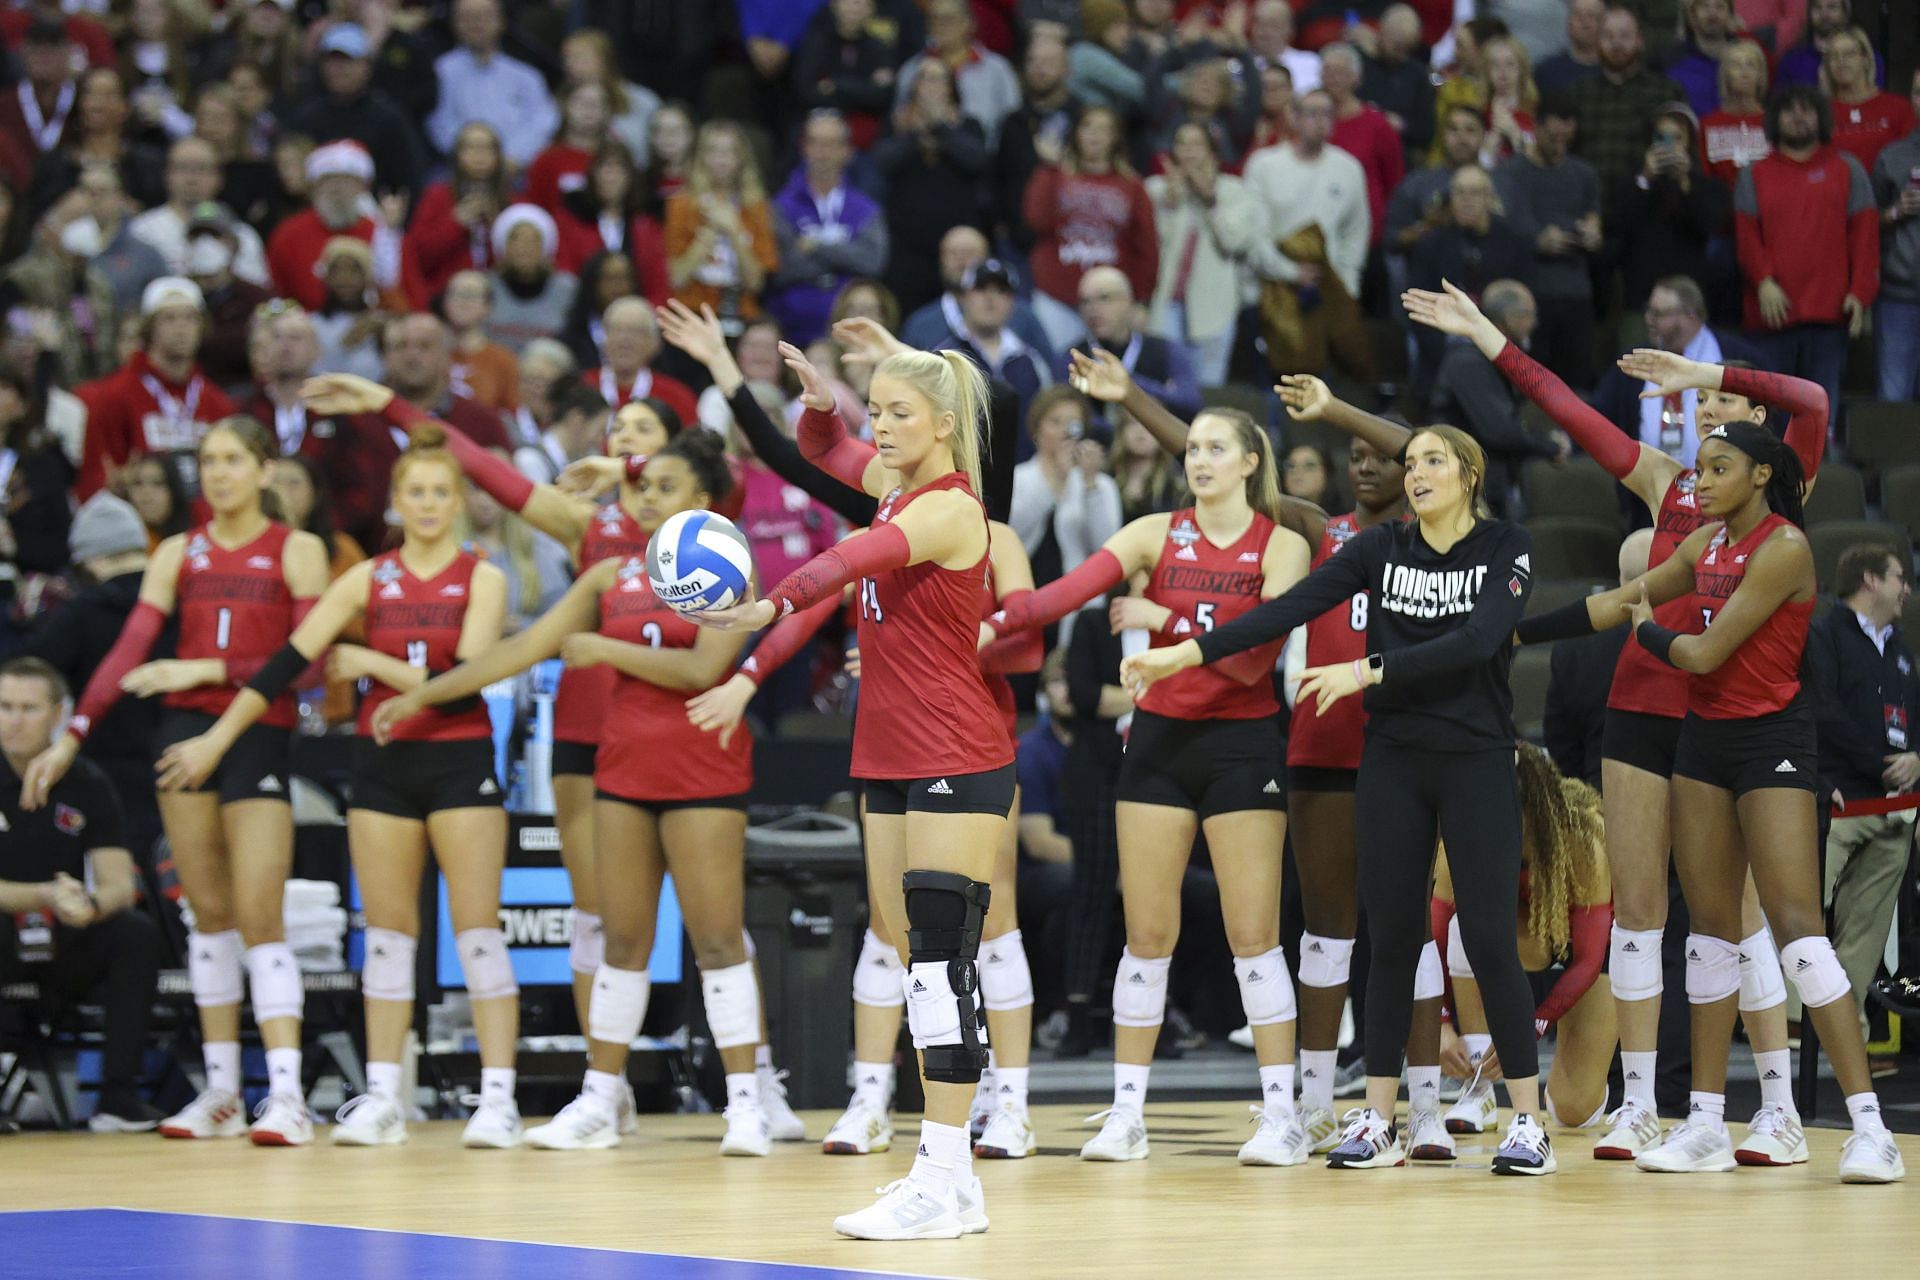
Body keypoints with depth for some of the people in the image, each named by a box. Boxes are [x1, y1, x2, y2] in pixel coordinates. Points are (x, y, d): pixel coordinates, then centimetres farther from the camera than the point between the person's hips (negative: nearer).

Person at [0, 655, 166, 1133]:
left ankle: (118, 1095, -23)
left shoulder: (85, 784, 1)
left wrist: (89, 905, -31)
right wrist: (47, 896, -28)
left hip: (68, 949, 2)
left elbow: (120, 884, -7)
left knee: (137, 933, -26)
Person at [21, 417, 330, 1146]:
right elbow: (131, 649, 6)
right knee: (209, 912, 6)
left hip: (261, 736, -4)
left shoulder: (296, 552, 2)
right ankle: (221, 1092, 12)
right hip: (185, 730, 4)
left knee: (258, 917, -12)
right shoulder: (178, 554, 12)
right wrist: (72, 736, -2)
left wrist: (209, 669, -16)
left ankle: (286, 1094, -17)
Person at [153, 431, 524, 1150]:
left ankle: (498, 1097, -6)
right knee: (386, 929, 4)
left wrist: (370, 662, -10)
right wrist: (218, 736, -2)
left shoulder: (482, 579, -2)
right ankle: (382, 1097, 8)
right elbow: (289, 661, 2)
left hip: (461, 762, -3)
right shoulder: (368, 580, 5)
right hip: (382, 761, 3)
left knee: (477, 926, -6)